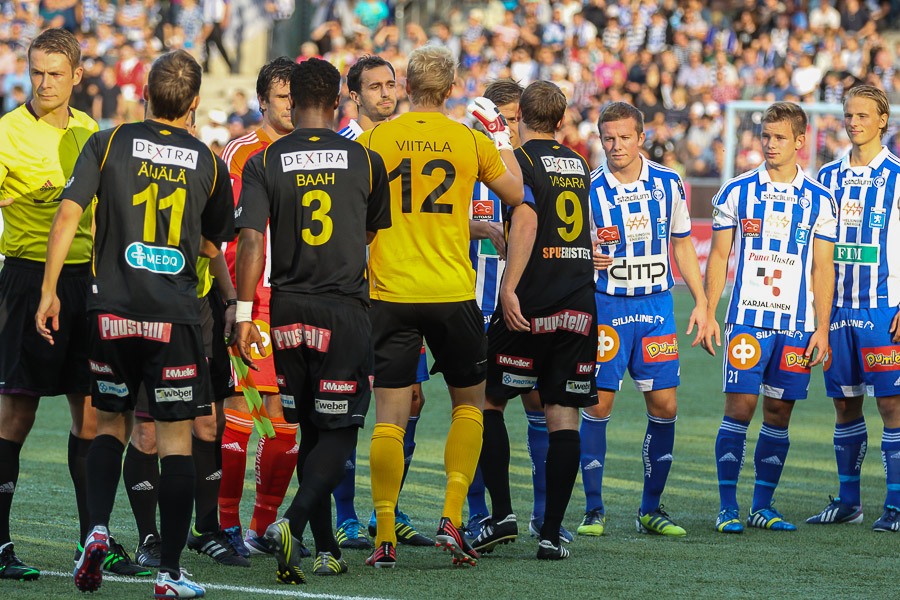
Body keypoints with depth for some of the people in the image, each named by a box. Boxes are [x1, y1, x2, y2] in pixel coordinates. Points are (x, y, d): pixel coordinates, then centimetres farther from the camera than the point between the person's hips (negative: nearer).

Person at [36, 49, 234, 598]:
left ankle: (97, 530, -3)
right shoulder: (208, 162, 3)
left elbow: (68, 216, -6)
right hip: (176, 315, -1)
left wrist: (50, 290, -1)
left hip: (113, 309, 1)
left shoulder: (108, 144, 1)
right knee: (176, 438, 3)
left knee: (111, 423, 18)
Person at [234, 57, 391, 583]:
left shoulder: (264, 163, 0)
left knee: (310, 431, 14)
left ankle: (326, 549, 16)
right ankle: (294, 522, -23)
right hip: (346, 308, -2)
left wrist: (244, 314, -4)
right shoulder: (365, 160, 1)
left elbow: (251, 241, -7)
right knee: (339, 431, 0)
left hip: (289, 309, 2)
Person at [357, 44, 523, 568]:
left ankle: (385, 537, -3)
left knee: (390, 416, 2)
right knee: (469, 402, 17)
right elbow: (514, 193, 16)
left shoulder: (374, 141, 0)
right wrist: (504, 141, 30)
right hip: (453, 291, 0)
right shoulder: (471, 141, 1)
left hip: (390, 291, 0)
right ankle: (453, 519, 6)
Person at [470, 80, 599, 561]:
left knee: (487, 400, 8)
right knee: (563, 415, 3)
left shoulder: (519, 161, -5)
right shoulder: (578, 166, 15)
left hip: (530, 305, -5)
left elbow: (526, 221, -21)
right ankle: (551, 534, 0)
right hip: (580, 305, 5)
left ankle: (502, 515, -2)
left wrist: (509, 288, -25)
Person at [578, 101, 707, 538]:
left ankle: (651, 509, 10)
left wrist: (701, 302, 11)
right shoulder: (589, 190, -5)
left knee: (664, 406, -1)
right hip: (606, 305, -3)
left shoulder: (668, 184, 3)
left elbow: (682, 244, 14)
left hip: (656, 306, 3)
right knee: (598, 405, -7)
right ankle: (594, 509, 3)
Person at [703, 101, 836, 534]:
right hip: (747, 318, -1)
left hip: (798, 326, 1)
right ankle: (727, 507, -3)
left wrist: (821, 329, 1)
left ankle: (763, 506, 12)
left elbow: (823, 268, 7)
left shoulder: (819, 201, 6)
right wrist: (708, 314, 0)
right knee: (739, 408, -8)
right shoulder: (736, 192, 4)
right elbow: (718, 257, 7)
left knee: (779, 413, 4)